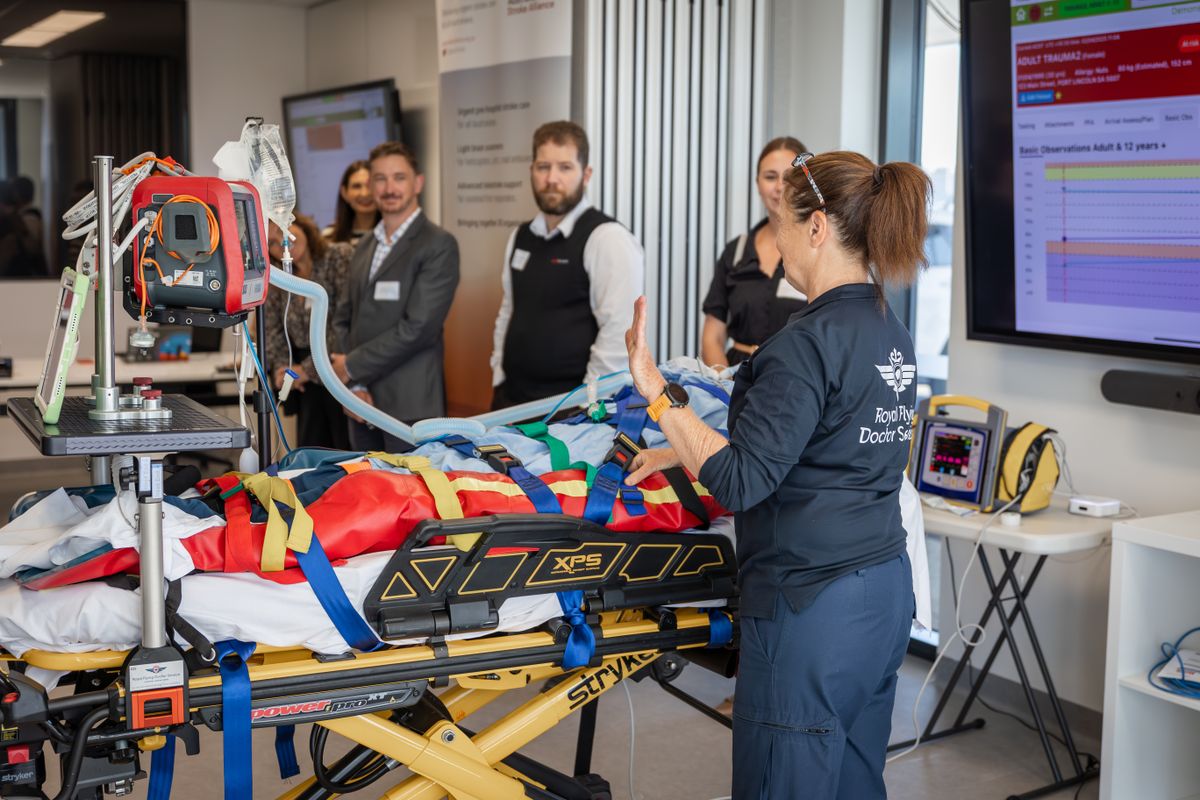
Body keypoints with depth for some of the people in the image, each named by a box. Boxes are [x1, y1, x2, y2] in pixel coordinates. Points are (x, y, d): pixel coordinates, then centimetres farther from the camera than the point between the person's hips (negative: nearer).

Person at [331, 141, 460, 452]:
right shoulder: (364, 247, 15)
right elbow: (343, 320, 12)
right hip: (363, 404, 6)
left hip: (411, 408, -6)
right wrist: (353, 384, -3)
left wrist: (352, 367, -9)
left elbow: (418, 327, -16)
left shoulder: (438, 245, -7)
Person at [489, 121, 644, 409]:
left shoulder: (608, 238, -13)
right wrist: (499, 382, 10)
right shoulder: (521, 237, 10)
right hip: (511, 398, 7)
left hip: (570, 408, -6)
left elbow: (620, 333, -19)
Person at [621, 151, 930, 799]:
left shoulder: (808, 342, -19)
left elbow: (740, 482, -22)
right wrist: (683, 452, 20)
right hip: (883, 593, 9)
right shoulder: (888, 332, 10)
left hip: (814, 610, -9)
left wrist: (656, 391, -20)